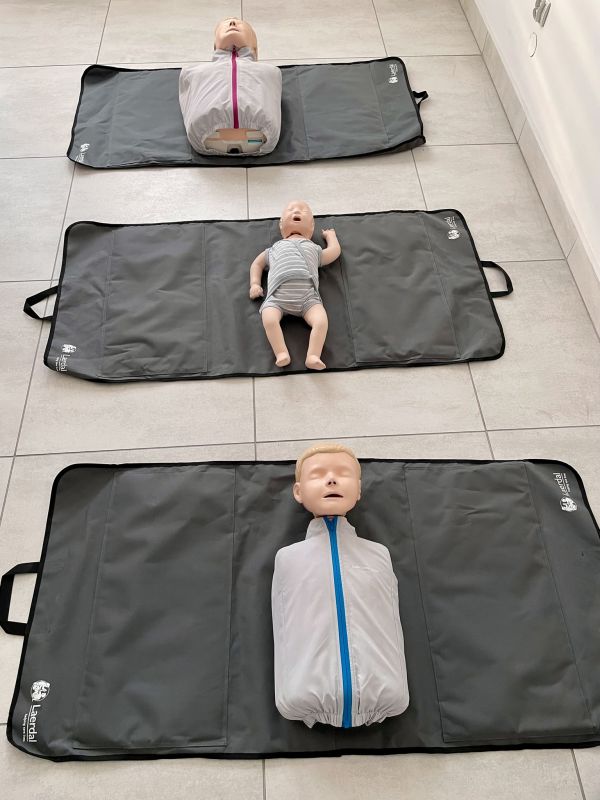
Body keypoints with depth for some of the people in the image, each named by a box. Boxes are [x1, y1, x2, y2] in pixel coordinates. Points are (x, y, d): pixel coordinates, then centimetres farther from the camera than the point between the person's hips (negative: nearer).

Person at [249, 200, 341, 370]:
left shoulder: (314, 248, 36)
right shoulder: (275, 248, 36)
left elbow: (335, 251, 38)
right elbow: (257, 263, 39)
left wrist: (330, 234, 56)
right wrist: (255, 284, 22)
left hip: (307, 294, 0)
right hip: (278, 295, 0)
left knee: (321, 321, -29)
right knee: (269, 319, -32)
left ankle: (313, 356, -31)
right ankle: (281, 354, -33)